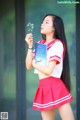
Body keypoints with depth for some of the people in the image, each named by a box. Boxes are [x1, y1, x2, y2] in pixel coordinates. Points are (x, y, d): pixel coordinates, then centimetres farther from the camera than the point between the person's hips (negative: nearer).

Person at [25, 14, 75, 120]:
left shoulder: (57, 44, -8)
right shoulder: (40, 44, 13)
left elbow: (49, 70, -16)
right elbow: (28, 66, 7)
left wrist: (34, 64, 1)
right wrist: (30, 46, 0)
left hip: (54, 86, -7)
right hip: (43, 87, 7)